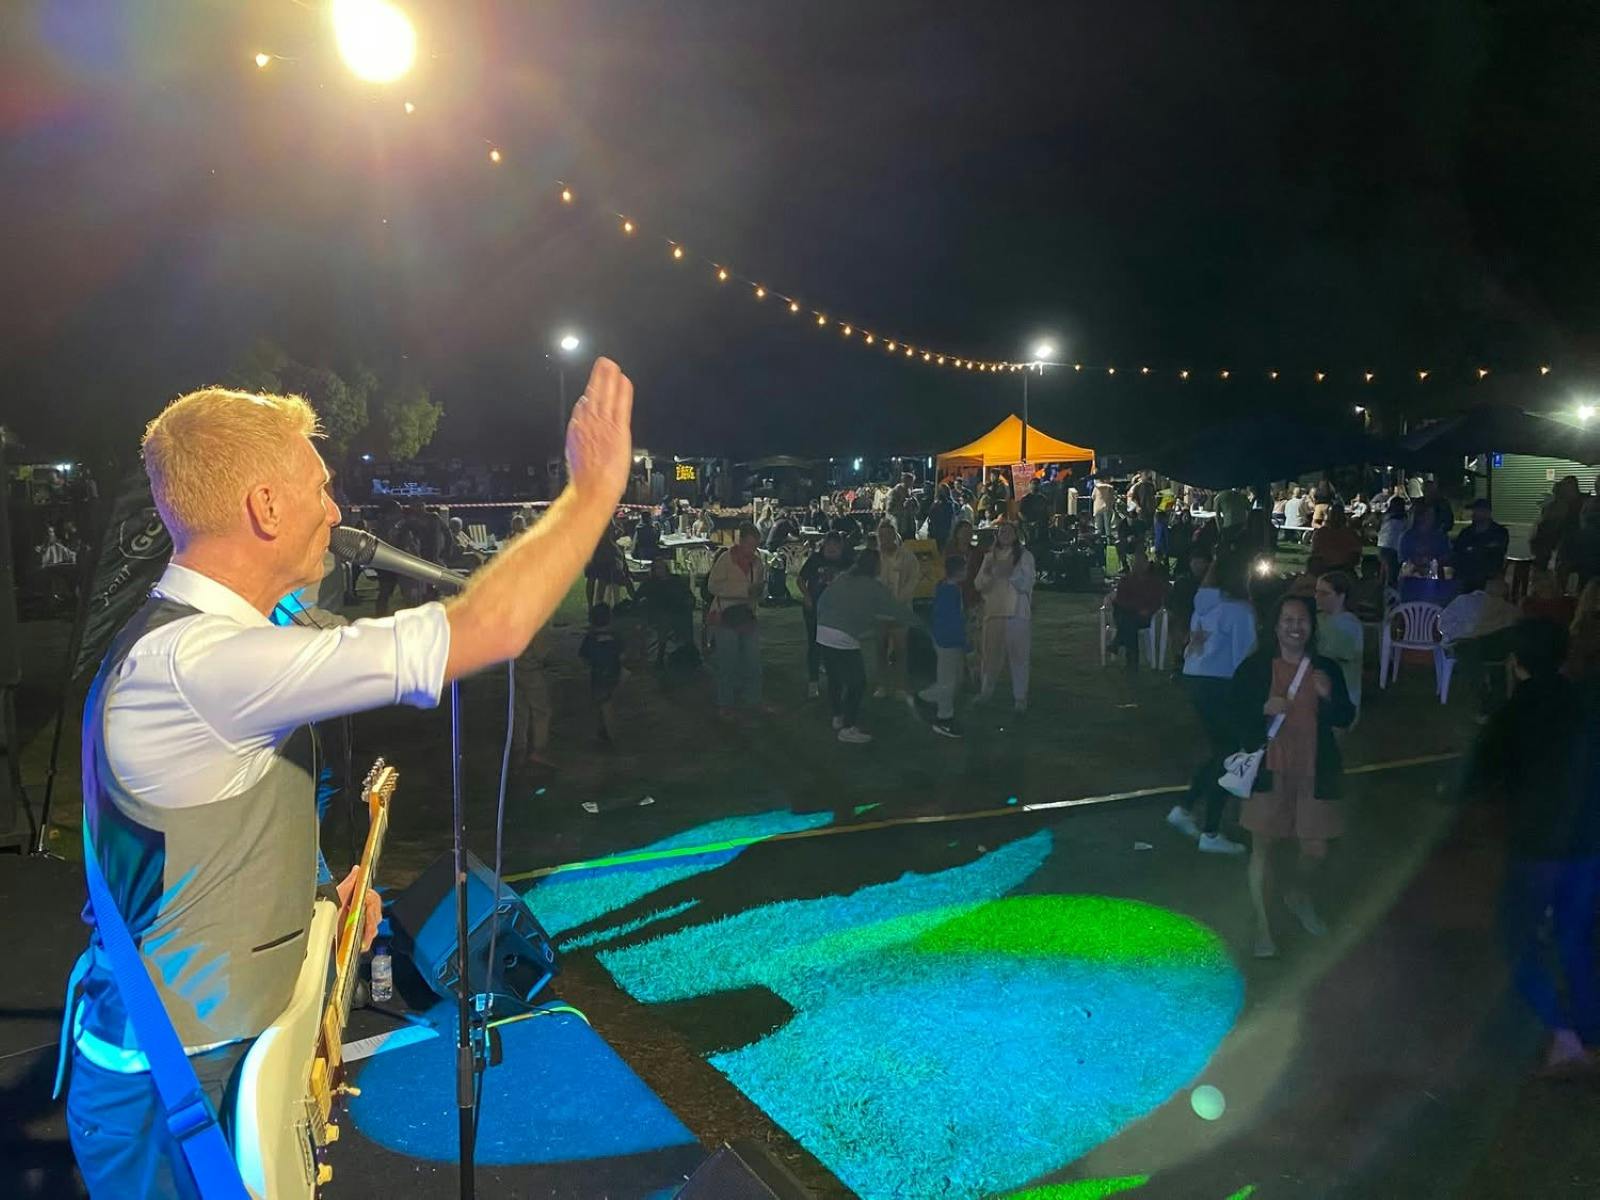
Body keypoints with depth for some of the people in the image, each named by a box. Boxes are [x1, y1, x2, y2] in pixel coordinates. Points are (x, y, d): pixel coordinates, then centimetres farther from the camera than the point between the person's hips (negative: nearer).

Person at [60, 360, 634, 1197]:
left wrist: (312, 893, 3)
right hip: (177, 1093, -9)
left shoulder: (178, 643, 5)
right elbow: (485, 630, -35)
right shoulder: (197, 661, -29)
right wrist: (595, 487, -24)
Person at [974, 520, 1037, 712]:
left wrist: (1011, 572, -18)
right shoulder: (990, 557, 12)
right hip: (994, 612, 3)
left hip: (1018, 613, -3)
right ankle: (985, 693, 25)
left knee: (1019, 656, -2)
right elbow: (979, 585, 5)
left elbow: (1026, 584, -5)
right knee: (991, 655, 11)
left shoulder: (1025, 556, 3)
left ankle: (1020, 698, 6)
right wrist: (989, 572, -13)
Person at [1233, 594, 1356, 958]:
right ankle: (1262, 925, 17)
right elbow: (1237, 719, -2)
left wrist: (1329, 696, -13)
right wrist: (1264, 709, -21)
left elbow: (1346, 719, 6)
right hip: (1269, 771, -2)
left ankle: (1300, 897, 41)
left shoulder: (1327, 670, 2)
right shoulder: (1254, 668, -4)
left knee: (1317, 850, 8)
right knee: (1263, 846, 3)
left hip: (1314, 773, 2)